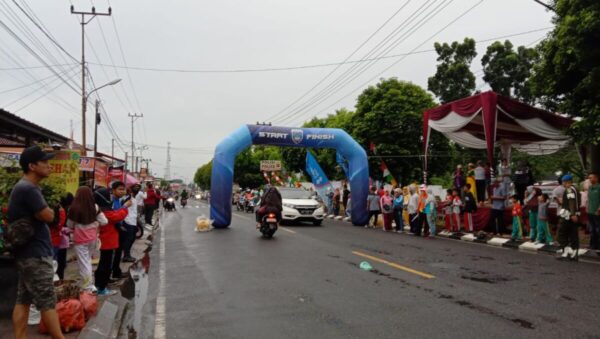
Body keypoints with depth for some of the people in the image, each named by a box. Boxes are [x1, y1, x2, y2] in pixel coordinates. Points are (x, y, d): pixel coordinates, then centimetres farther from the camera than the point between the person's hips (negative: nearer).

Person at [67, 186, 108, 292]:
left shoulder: (74, 208, -17)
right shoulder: (95, 207, -7)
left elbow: (70, 225, -4)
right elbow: (104, 221, -2)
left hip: (80, 239, -4)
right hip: (92, 238, 5)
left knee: (84, 264, 5)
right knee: (88, 261, 22)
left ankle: (88, 287, 11)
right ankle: (89, 284, 28)